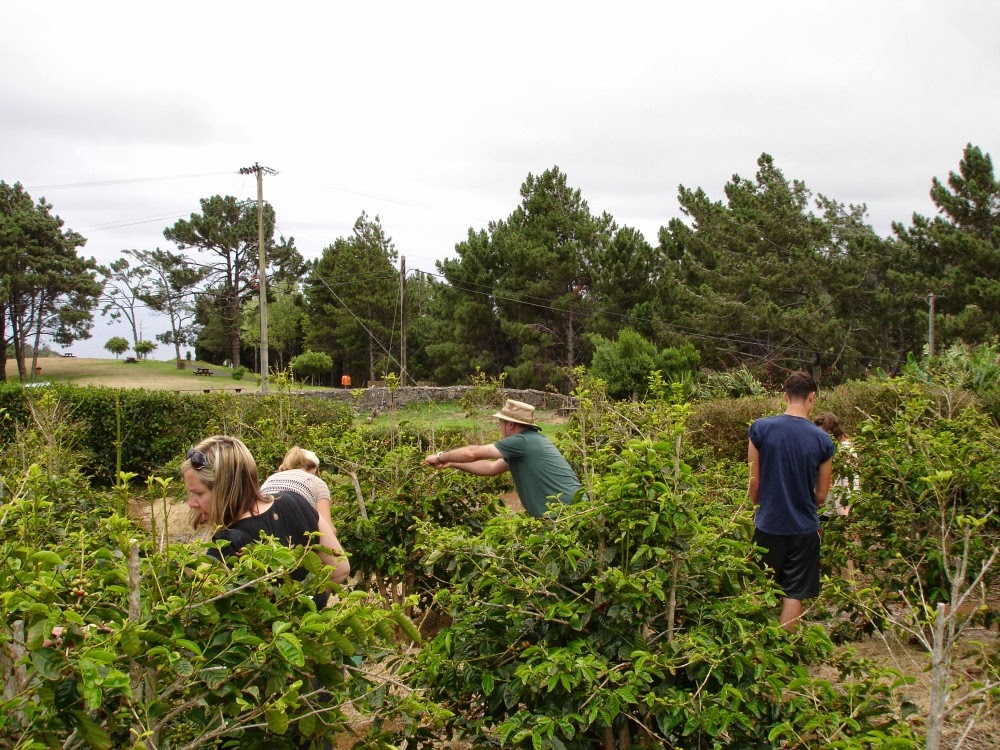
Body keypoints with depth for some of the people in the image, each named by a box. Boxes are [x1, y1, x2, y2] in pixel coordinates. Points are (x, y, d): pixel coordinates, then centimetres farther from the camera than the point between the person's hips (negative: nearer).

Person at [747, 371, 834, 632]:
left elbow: (754, 482, -2)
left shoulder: (760, 428, -8)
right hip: (804, 528, 0)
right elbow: (821, 495, 3)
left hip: (768, 525, 0)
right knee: (794, 595, 8)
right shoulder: (822, 440, -6)